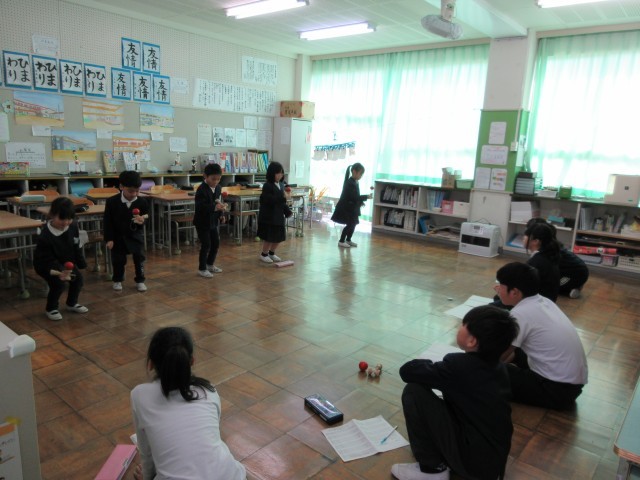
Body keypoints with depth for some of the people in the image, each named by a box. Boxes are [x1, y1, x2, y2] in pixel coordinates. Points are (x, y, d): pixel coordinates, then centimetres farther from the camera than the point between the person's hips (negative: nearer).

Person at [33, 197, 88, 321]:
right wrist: (60, 271, -44)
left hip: (66, 261, 6)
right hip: (45, 265, -6)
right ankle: (51, 309, 4)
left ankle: (72, 303, 23)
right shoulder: (45, 236, -34)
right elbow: (47, 259, -30)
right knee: (58, 283, -22)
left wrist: (81, 262, 5)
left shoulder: (73, 227, -17)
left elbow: (77, 247, 0)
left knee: (78, 278, -3)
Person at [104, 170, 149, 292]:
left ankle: (140, 280, 16)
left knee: (140, 257, -1)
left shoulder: (142, 202, -12)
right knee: (118, 259, 9)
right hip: (118, 236, 0)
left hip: (136, 235, 1)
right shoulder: (111, 201, -13)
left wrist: (142, 221, -30)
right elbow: (107, 222, -8)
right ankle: (117, 280, 31)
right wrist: (109, 239, -9)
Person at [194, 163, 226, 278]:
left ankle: (210, 264, 33)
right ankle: (202, 269, 11)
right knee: (206, 245, -4)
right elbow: (200, 207, -29)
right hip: (202, 222, -8)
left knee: (216, 243, 14)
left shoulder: (218, 187, 3)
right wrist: (215, 207, -40)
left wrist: (221, 214, 0)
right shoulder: (202, 190, -21)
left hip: (213, 221, 8)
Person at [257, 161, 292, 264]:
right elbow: (268, 200, -26)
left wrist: (287, 211, 9)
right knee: (269, 237, 1)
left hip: (279, 215, 7)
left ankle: (272, 253, 33)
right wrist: (282, 197, -31)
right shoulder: (267, 186, -15)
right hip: (268, 216, -7)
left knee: (279, 236, 13)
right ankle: (264, 254, 21)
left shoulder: (281, 185, 8)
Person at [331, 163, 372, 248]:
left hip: (352, 207, 9)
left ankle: (348, 240, 29)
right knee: (349, 224, -6)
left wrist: (360, 202, 4)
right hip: (346, 208, -9)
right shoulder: (349, 183, -21)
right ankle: (341, 241, 6)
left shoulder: (355, 182, 9)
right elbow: (354, 197, -26)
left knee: (353, 224, 14)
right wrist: (367, 197, -25)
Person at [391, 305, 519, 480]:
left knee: (413, 391, -10)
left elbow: (407, 371, -12)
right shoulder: (497, 366, 2)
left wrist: (430, 367, 5)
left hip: (471, 461, -8)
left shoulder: (458, 365, -21)